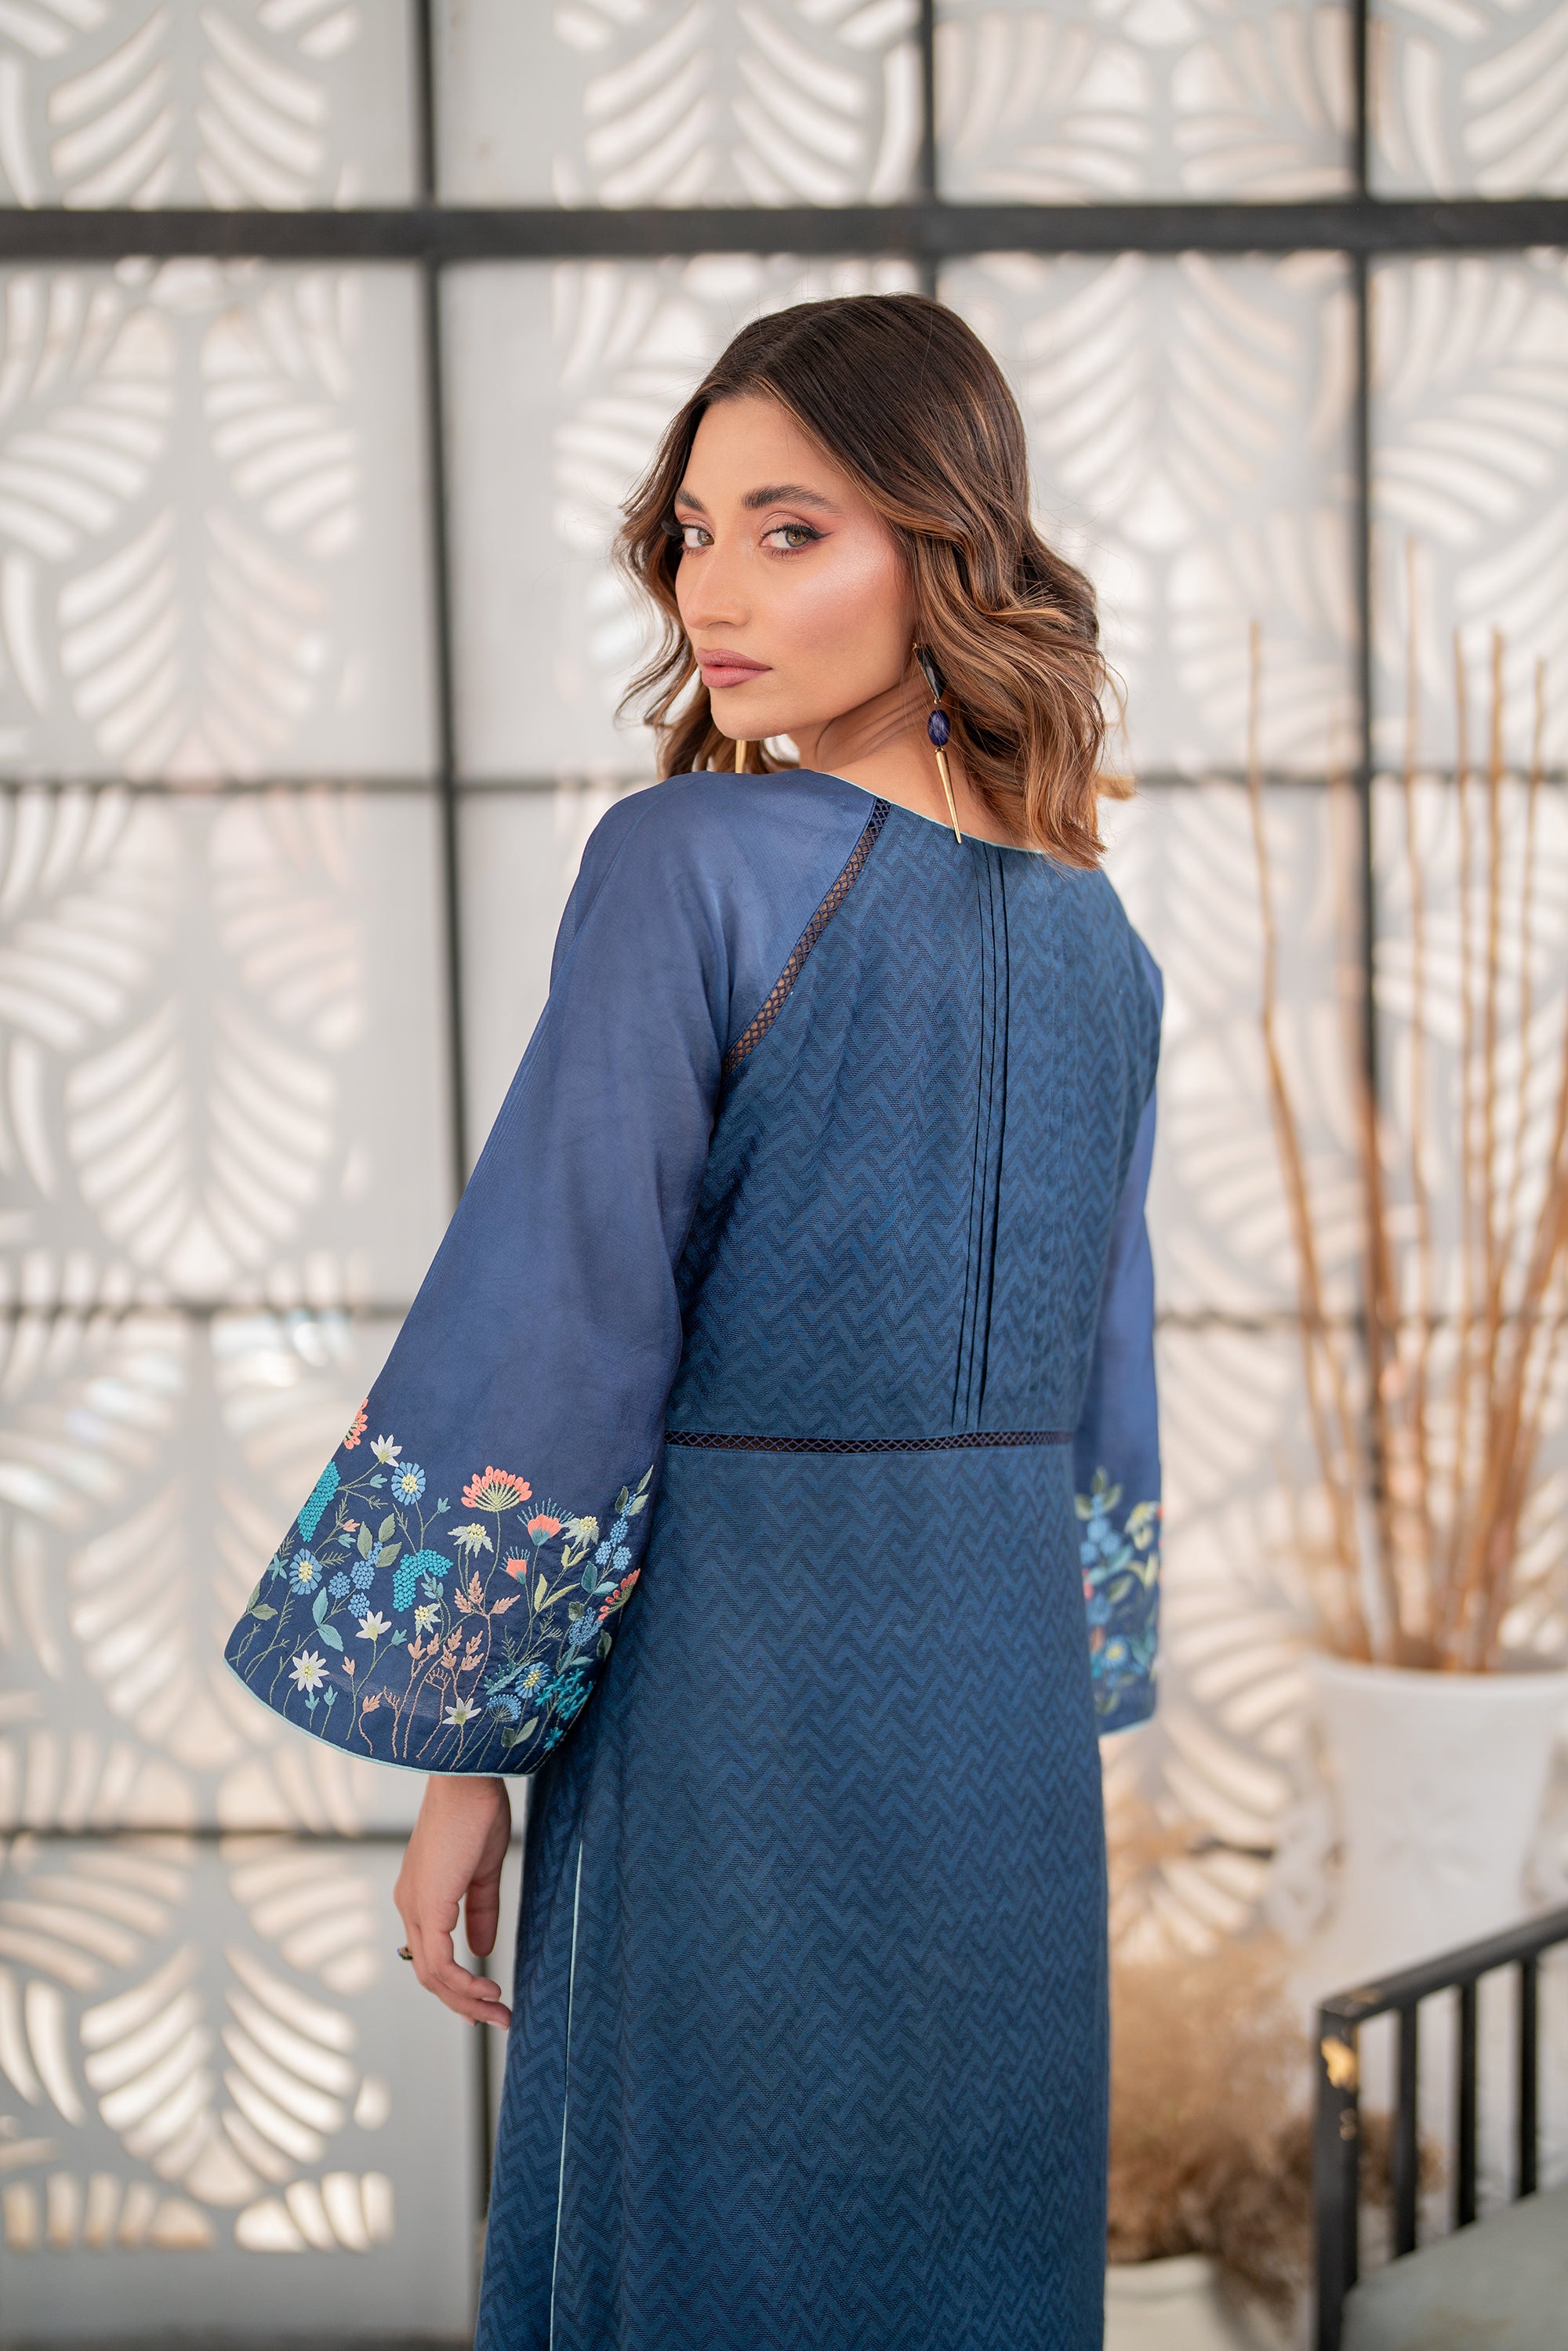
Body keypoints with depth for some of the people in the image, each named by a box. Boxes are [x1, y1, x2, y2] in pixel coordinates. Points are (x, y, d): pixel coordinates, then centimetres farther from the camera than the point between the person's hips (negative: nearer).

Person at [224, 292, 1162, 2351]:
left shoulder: (692, 864, -14)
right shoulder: (1093, 939, 6)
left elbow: (562, 1326, -16)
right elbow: (1102, 1381, 11)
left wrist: (461, 1746, -9)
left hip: (735, 1681, -6)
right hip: (1007, 1697, 6)